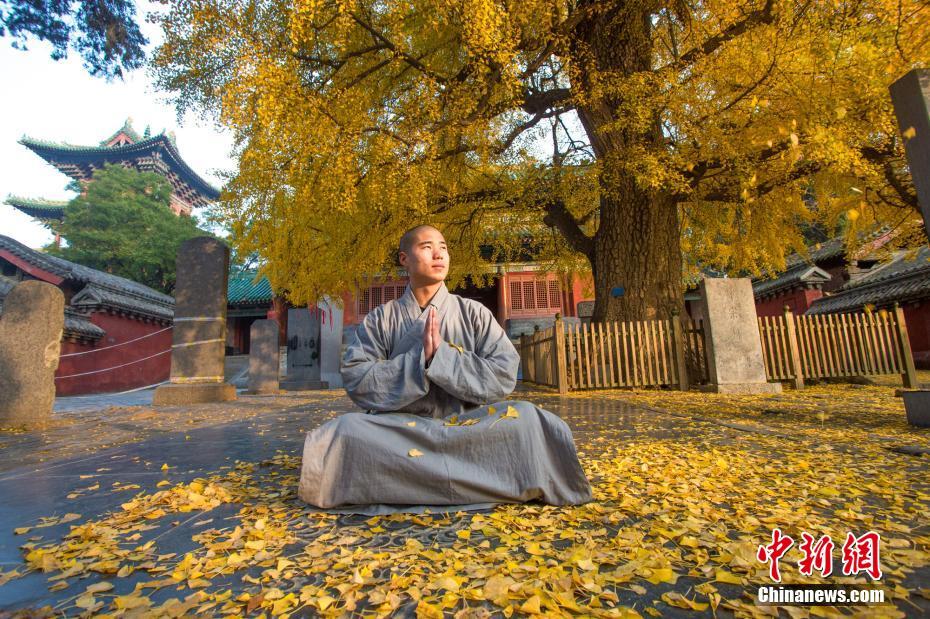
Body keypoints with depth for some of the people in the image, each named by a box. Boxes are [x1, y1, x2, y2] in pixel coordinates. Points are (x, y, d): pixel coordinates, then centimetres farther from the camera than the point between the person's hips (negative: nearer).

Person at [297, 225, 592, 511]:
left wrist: (442, 355, -17)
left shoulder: (474, 313, 4)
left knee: (526, 417, -25)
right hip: (398, 429, 1)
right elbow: (356, 381, -7)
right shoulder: (380, 319, 4)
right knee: (346, 430, -28)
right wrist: (420, 358, -17)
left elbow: (504, 376, -7)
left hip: (466, 425, 0)